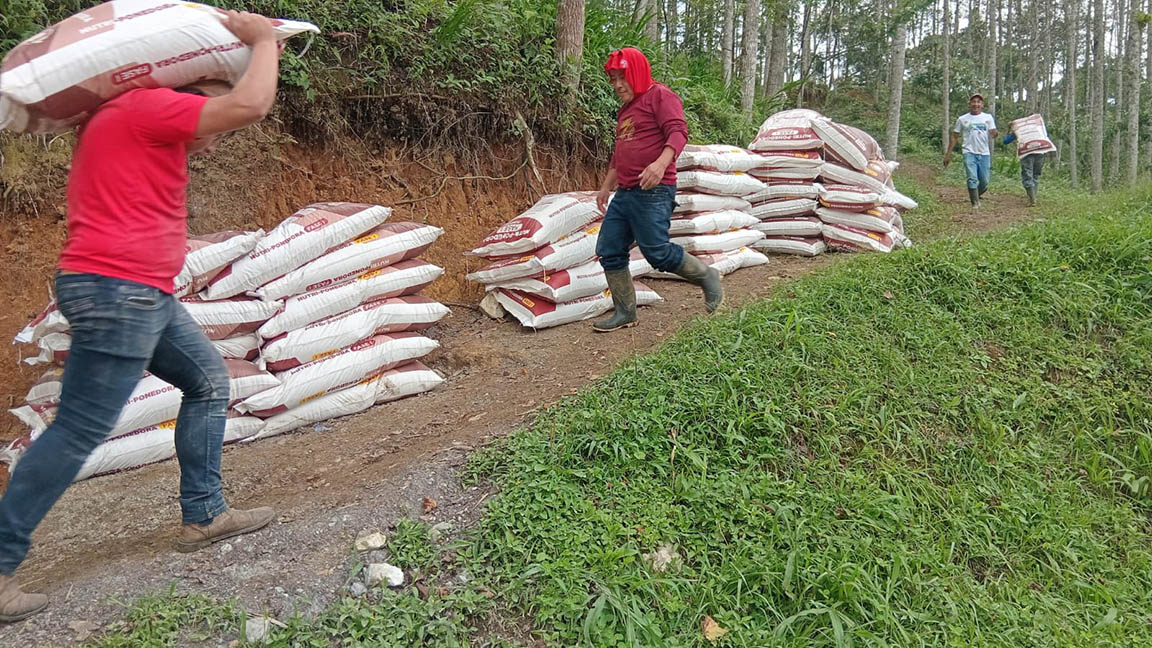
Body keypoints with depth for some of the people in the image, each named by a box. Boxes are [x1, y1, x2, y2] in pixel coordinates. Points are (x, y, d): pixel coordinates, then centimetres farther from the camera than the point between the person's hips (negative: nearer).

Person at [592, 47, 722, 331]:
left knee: (657, 252, -16)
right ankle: (625, 313, 12)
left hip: (653, 192, -9)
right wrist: (606, 186, 33)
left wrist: (661, 163, -34)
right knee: (609, 251, 3)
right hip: (625, 193, 9)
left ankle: (707, 276, 9)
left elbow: (678, 132, -18)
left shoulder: (660, 96, -3)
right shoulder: (625, 110, 24)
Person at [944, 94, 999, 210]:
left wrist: (995, 133, -25)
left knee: (984, 181, 5)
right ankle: (975, 203, -8)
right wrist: (948, 154, 5)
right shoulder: (962, 119, 5)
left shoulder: (988, 117, 7)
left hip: (984, 153, 2)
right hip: (969, 153, -2)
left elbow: (992, 133, -1)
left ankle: (975, 196, 32)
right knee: (972, 179, -14)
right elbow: (954, 137, 9)